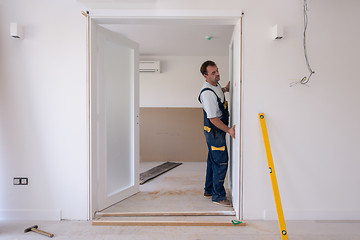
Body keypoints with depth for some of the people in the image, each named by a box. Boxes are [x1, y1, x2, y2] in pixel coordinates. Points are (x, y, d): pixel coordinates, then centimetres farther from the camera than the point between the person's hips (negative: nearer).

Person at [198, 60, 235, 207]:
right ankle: (218, 196, 8)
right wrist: (228, 130, -24)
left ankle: (209, 190, 31)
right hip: (215, 131, -10)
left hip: (215, 131, 10)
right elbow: (213, 118, -24)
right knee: (221, 162, -5)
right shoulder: (207, 93, -25)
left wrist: (225, 89, 18)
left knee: (213, 160, 17)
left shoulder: (215, 85, 7)